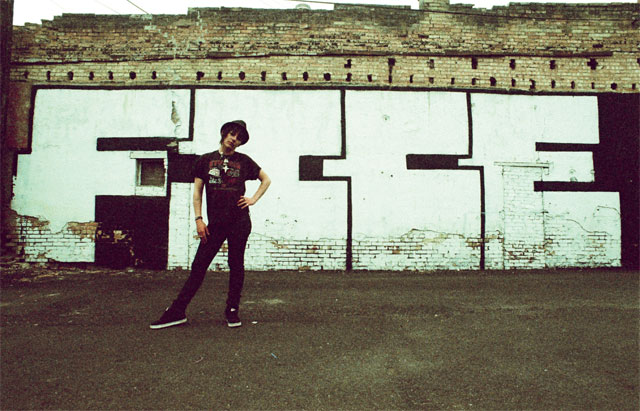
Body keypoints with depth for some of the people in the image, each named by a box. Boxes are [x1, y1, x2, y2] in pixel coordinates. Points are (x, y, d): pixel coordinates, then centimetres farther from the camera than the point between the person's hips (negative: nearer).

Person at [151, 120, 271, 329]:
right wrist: (199, 219, -1)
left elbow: (266, 180, 19)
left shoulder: (244, 161, 8)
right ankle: (177, 311, 7)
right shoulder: (205, 160, 9)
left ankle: (232, 311, 16)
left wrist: (253, 199, 6)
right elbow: (197, 192, 8)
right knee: (199, 265, 0)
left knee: (236, 265, 4)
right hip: (215, 223, 1)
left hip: (239, 221, 0)